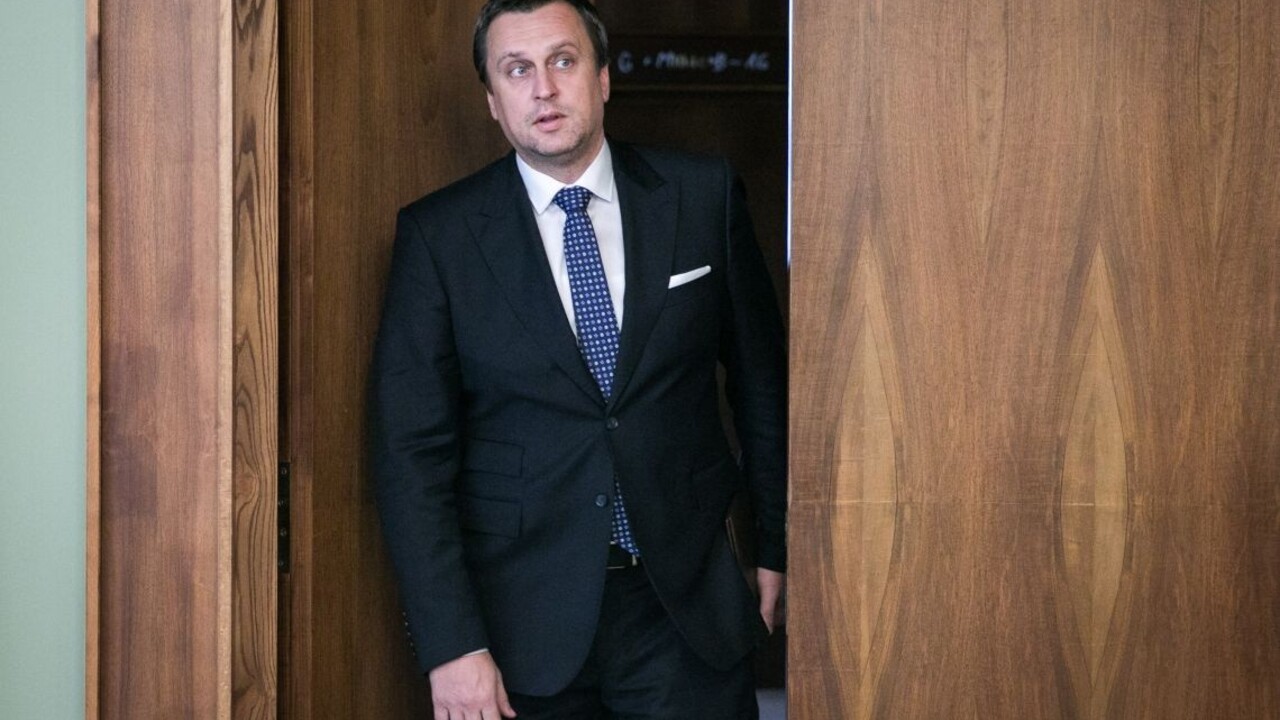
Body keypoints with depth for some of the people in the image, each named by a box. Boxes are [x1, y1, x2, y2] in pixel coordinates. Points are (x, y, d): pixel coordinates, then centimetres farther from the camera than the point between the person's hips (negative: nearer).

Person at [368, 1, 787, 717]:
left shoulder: (705, 195, 0)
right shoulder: (439, 235, -4)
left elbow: (762, 380, 9)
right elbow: (413, 451, -6)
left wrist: (776, 548, 12)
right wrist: (451, 644, -12)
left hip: (688, 604, 1)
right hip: (523, 618, -1)